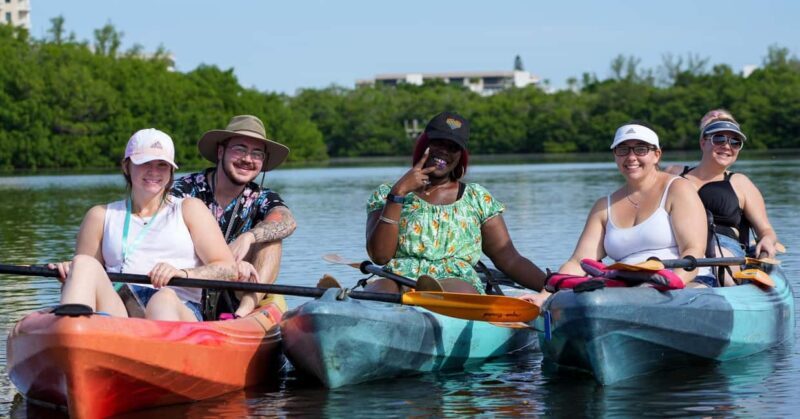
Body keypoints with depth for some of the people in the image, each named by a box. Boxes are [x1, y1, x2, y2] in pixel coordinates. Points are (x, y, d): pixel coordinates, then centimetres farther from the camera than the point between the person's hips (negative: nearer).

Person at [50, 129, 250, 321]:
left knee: (164, 299, -38)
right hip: (115, 311, 2)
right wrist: (67, 274, -6)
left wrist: (183, 274, -11)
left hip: (179, 311, -1)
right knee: (83, 263, -27)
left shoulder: (189, 209, 21)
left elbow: (229, 270, 8)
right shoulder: (101, 216, 26)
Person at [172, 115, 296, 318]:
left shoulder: (261, 199, 5)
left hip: (233, 300, 2)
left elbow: (287, 221, -17)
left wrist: (248, 237, -38)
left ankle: (244, 312, -29)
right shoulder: (186, 189, -2)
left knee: (270, 235, -14)